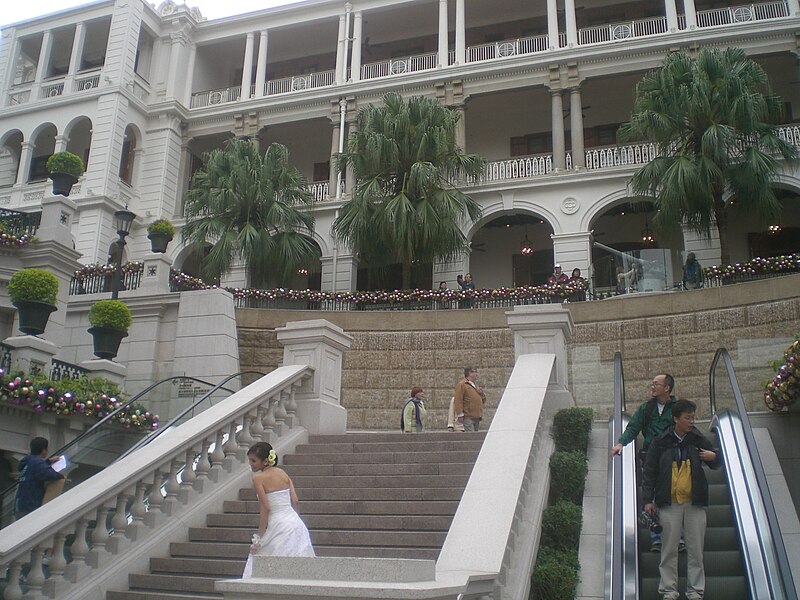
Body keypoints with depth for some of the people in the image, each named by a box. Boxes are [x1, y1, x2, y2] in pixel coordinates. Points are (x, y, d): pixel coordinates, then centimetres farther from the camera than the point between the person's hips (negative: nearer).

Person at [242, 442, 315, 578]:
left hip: (277, 527, -7)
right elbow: (296, 502, 6)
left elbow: (265, 508, -14)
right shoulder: (282, 473, 9)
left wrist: (259, 538, -9)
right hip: (295, 523, 7)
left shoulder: (258, 477, -9)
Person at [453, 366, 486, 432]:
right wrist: (460, 414, -18)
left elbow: (483, 401, 27)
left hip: (477, 418, 8)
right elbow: (458, 400, -12)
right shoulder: (461, 385, -4)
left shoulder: (476, 386, 22)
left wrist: (482, 394, 5)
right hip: (468, 418, -8)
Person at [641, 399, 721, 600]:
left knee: (695, 549, 6)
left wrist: (714, 457, -7)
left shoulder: (699, 440, 4)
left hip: (695, 502, 2)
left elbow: (716, 463, 17)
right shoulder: (661, 442, -1)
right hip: (669, 502, -2)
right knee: (669, 549, 4)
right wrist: (648, 499, -2)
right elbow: (649, 472, 3)